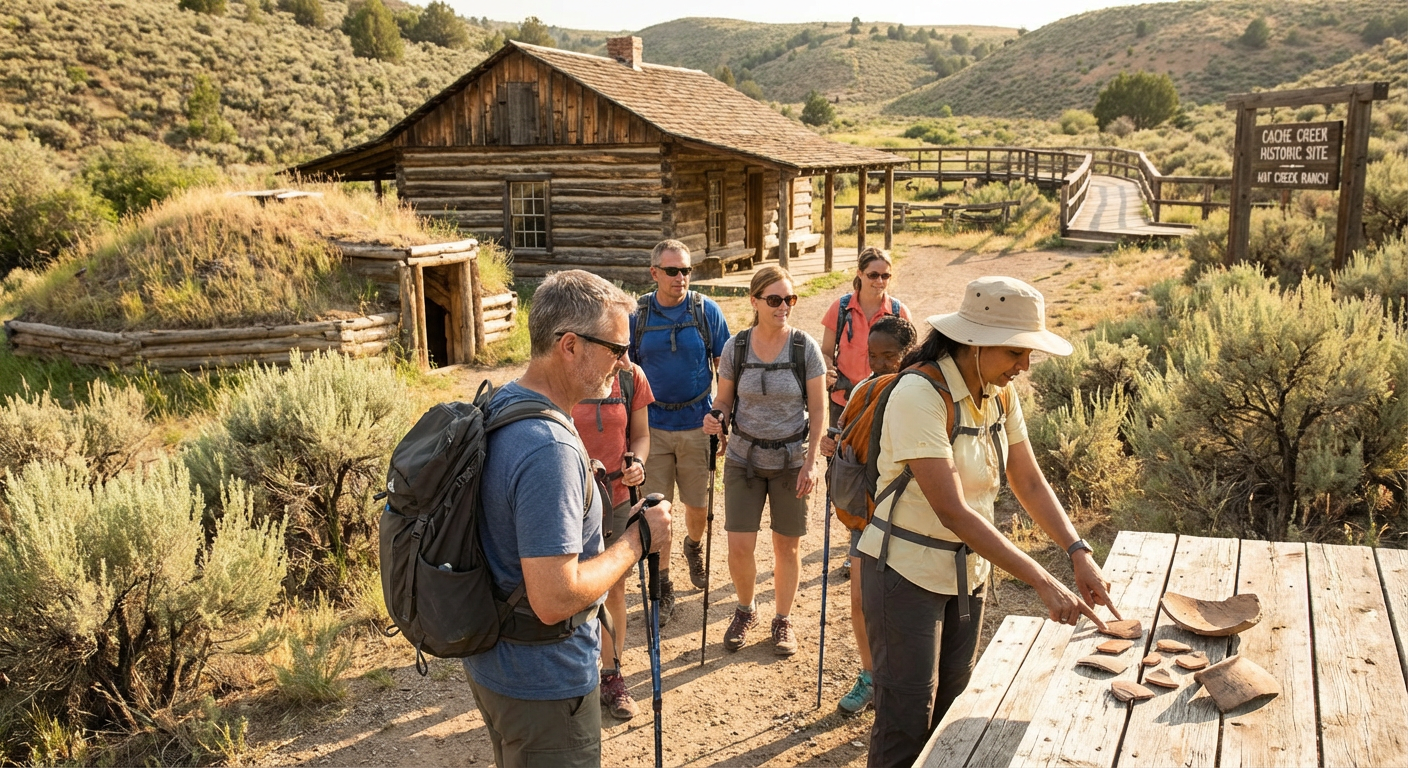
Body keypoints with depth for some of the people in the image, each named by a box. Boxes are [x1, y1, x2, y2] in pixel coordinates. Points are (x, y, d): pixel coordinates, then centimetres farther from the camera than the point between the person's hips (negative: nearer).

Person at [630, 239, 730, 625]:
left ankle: (694, 546, 45)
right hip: (652, 425, 0)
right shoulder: (637, 315, -2)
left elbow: (724, 367, 3)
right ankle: (663, 586, 16)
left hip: (697, 423, 0)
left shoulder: (707, 310, -4)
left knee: (699, 504, 11)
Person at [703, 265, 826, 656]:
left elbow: (817, 410, -4)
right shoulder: (735, 347, -5)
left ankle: (783, 620, 31)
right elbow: (724, 400, 5)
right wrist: (715, 419, -18)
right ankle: (745, 610, 28)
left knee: (788, 546, 9)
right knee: (739, 546, 0)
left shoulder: (805, 348, -8)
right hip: (744, 458, 1)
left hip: (792, 459, -1)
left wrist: (812, 461, -11)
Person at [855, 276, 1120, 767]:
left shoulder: (1000, 392, 0)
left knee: (950, 709, 17)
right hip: (907, 571, -7)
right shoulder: (920, 393, -26)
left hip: (967, 569, 8)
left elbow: (1029, 483, 4)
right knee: (907, 724, 1)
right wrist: (1043, 583, -30)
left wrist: (1079, 553, -10)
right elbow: (952, 510, -30)